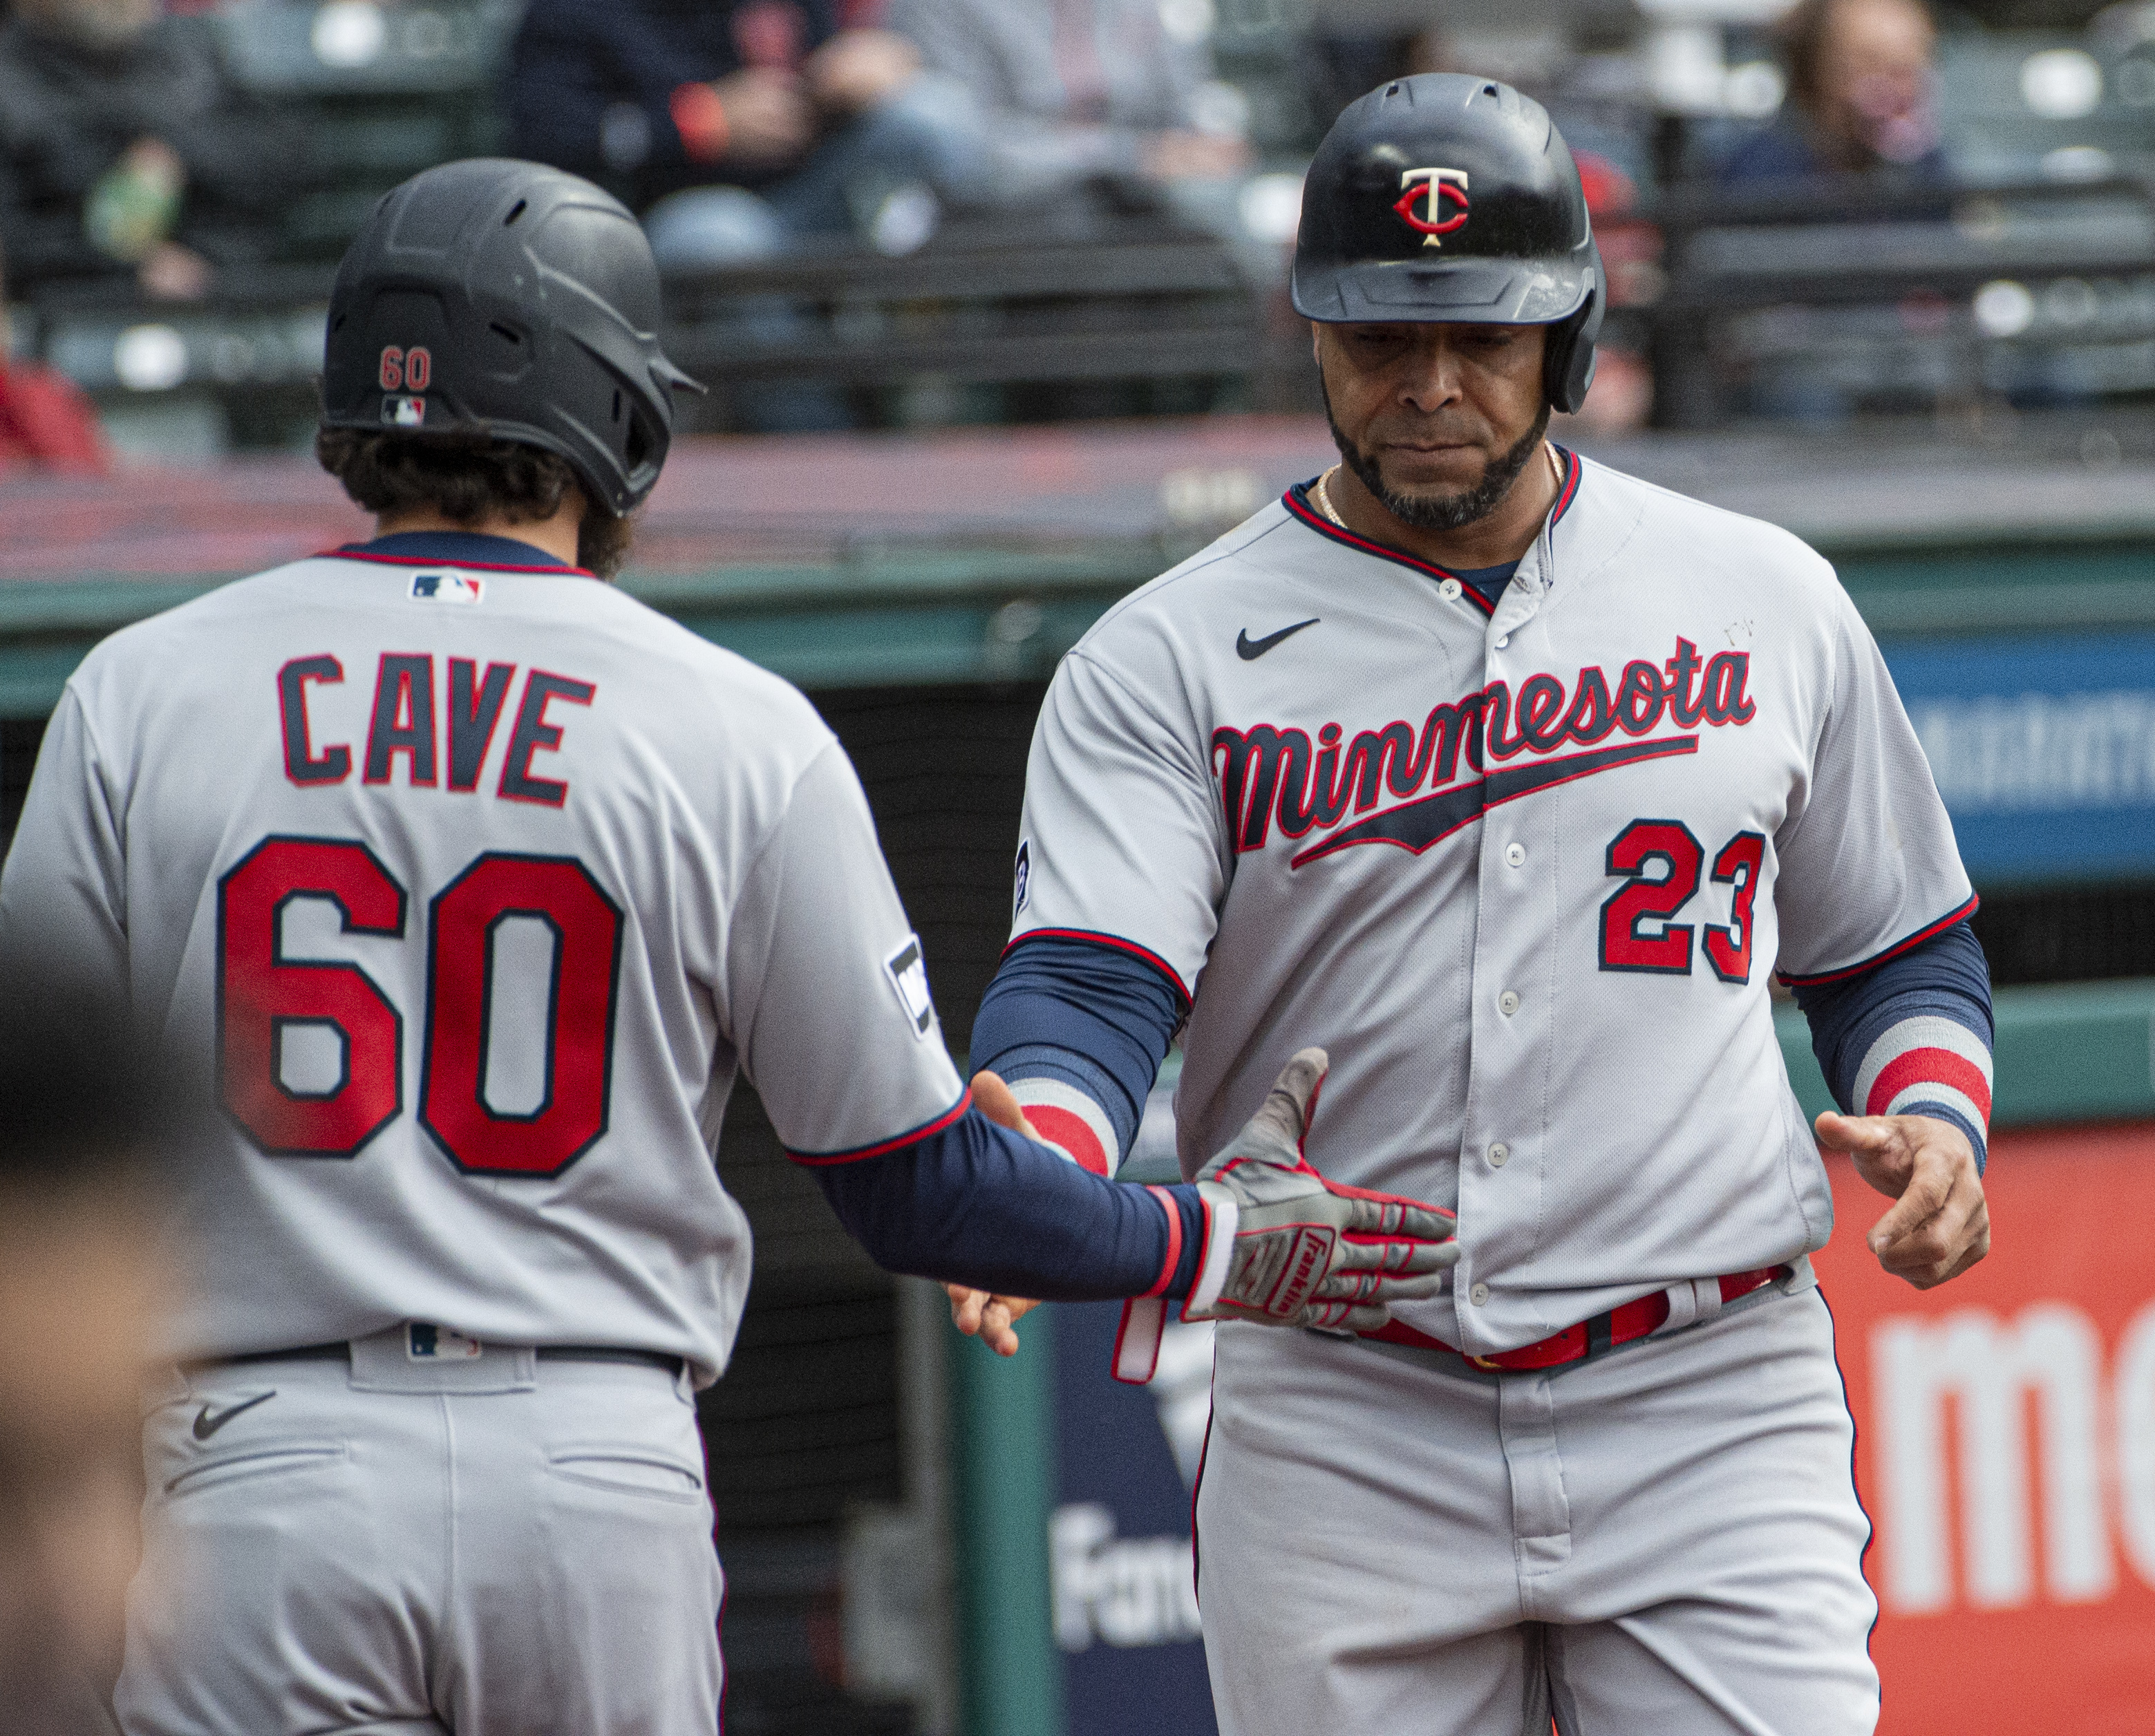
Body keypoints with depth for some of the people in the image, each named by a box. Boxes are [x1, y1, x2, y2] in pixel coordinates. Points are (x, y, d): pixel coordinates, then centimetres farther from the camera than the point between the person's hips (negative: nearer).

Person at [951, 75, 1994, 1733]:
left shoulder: (1766, 604, 9)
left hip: (1710, 1410, 0)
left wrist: (1935, 1121, -2)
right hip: (1345, 1438, 0)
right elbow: (1085, 987, -12)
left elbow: (1897, 951, 19)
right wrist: (1027, 1165, -34)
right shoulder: (1170, 660, 2)